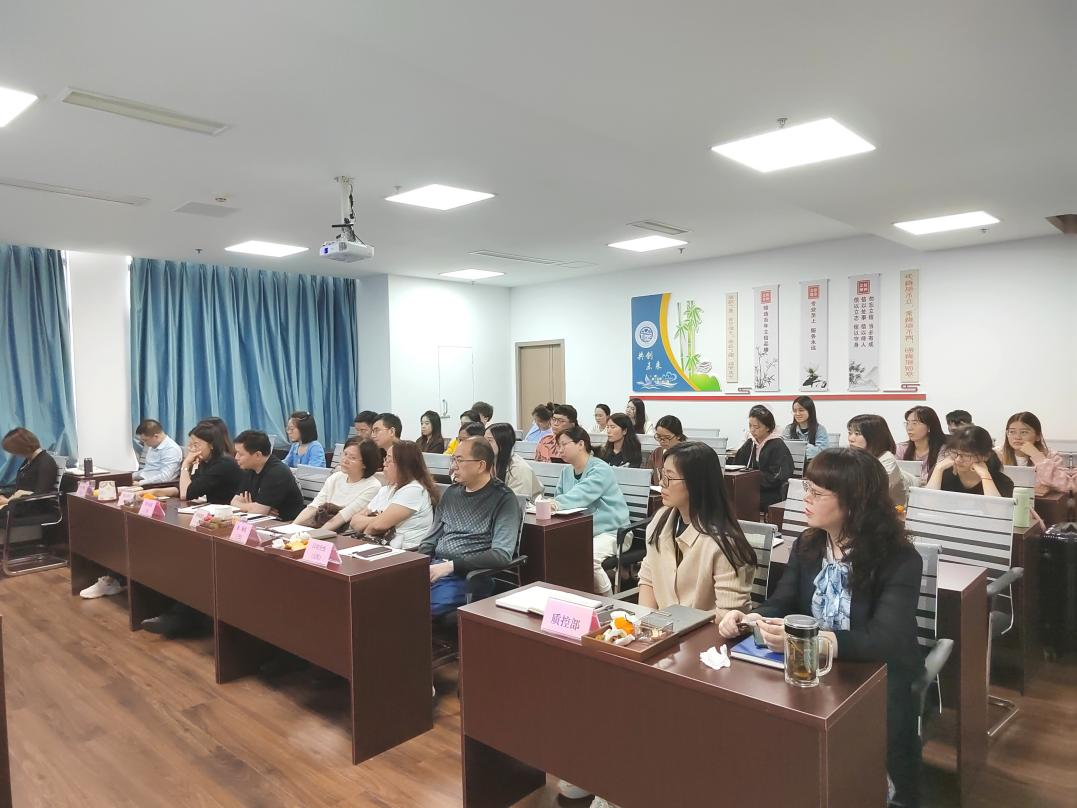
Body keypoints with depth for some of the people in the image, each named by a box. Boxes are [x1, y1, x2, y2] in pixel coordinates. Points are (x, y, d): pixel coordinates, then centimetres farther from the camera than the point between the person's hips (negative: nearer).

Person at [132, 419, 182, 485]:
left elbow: (165, 477, -24)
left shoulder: (171, 449, -15)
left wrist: (140, 483, -25)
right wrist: (132, 476, 8)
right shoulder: (152, 446, 15)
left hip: (155, 486, -9)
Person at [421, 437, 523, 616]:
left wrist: (451, 565, -20)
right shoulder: (451, 492, 14)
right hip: (435, 568, 6)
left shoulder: (503, 499, -7)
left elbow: (501, 555, -16)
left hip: (467, 576, -6)